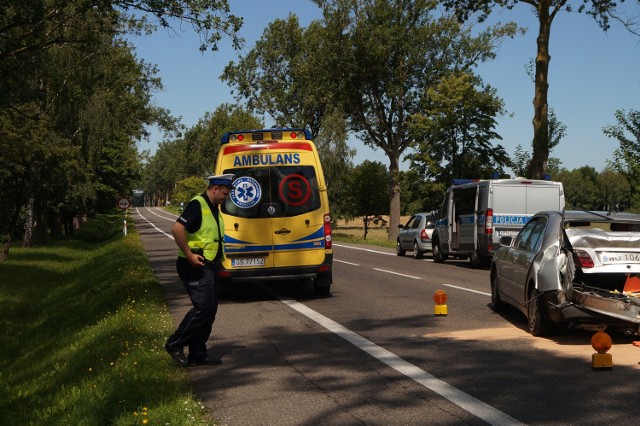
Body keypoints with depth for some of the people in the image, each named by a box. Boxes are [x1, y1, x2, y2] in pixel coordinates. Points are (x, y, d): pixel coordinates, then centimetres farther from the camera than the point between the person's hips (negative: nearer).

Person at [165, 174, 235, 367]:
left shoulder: (213, 208, 15)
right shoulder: (197, 205, -16)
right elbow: (177, 229, -27)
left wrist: (219, 253, 16)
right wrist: (189, 255, -25)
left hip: (207, 265, 10)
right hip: (195, 266, -10)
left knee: (210, 308, 9)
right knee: (204, 306, -14)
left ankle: (197, 354, 15)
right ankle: (175, 344, -2)